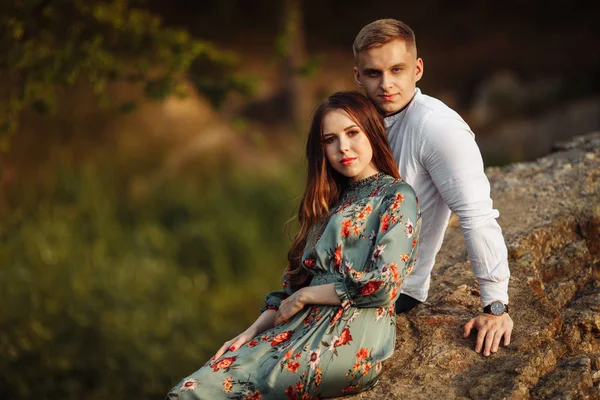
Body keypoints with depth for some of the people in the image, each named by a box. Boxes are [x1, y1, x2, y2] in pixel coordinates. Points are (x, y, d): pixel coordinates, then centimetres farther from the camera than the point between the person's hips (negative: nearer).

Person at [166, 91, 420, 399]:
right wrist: (251, 332, 5)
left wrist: (303, 296, -1)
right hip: (303, 326, 7)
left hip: (351, 337, -7)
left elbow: (381, 284, -10)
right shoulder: (331, 201, 24)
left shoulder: (397, 197, 3)